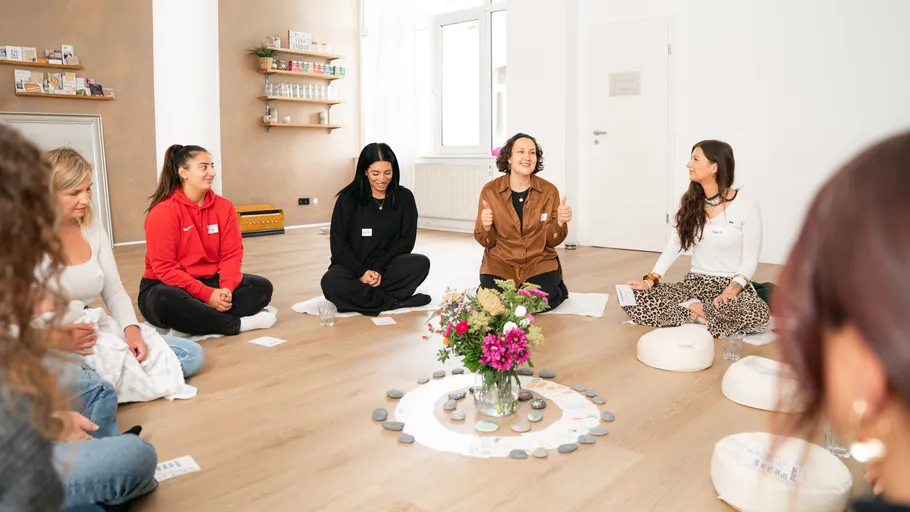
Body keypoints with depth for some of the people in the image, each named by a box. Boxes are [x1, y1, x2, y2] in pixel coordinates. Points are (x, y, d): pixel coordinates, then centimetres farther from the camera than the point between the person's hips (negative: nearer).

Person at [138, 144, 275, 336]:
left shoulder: (224, 207, -1)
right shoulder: (162, 212, -15)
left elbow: (232, 254, -3)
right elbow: (164, 268, -18)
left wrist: (226, 288, -22)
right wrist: (207, 294, -26)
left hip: (210, 282, 5)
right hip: (171, 286, -5)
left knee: (262, 287, -14)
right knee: (165, 301, -40)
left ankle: (189, 327, -24)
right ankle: (239, 323, -23)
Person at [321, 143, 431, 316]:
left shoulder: (404, 197, 0)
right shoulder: (349, 198, -5)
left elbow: (407, 240, -3)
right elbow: (338, 244, -5)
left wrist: (380, 268, -17)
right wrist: (362, 272, -20)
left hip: (388, 266, 1)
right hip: (353, 266, -1)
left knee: (421, 263, -28)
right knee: (331, 283, -35)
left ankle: (363, 296, -23)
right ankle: (397, 301, -24)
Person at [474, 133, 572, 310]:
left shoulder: (549, 191, -6)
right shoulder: (490, 191, -7)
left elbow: (552, 241, -1)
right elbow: (486, 242, -2)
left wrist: (560, 222, -22)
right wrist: (486, 226, -24)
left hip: (538, 262, 0)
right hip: (500, 262, 0)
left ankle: (558, 288, 14)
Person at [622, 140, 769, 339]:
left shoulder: (746, 204, -9)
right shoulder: (689, 201, 5)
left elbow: (750, 259, -8)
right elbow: (675, 243, 7)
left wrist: (731, 291, -25)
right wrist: (651, 279, -7)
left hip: (731, 284, -3)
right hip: (694, 282, 3)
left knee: (757, 315, -39)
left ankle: (689, 309, -17)